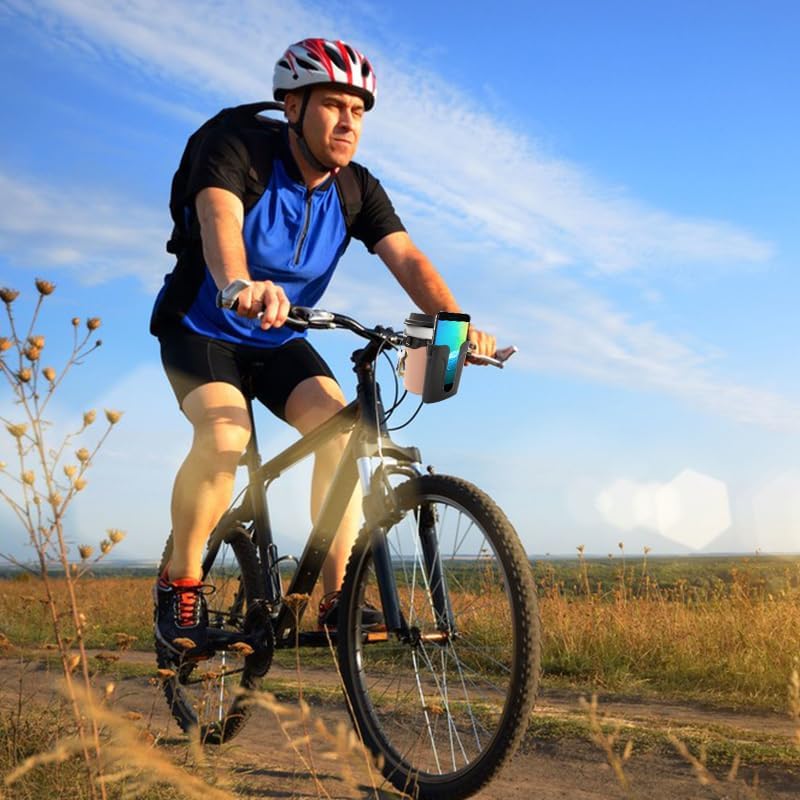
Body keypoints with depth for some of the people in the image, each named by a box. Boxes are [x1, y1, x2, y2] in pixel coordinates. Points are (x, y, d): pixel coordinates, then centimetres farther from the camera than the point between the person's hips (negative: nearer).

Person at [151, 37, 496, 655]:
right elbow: (219, 219, -42)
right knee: (225, 435, -30)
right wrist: (238, 285, -65)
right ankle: (181, 583, -9)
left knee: (339, 427, -20)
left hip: (279, 341, 4)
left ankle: (339, 599, -11)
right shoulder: (238, 153, -21)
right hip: (200, 329, -4)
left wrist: (455, 322, -40)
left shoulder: (356, 189, -8)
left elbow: (406, 258, -21)